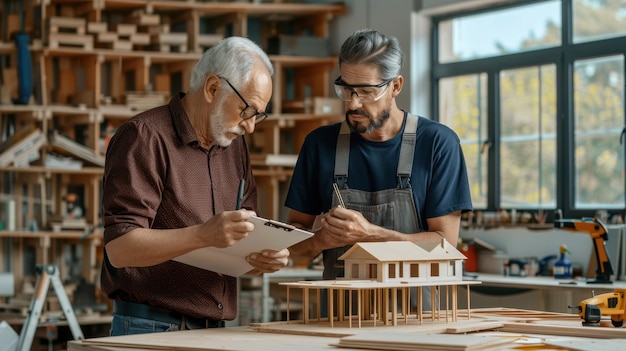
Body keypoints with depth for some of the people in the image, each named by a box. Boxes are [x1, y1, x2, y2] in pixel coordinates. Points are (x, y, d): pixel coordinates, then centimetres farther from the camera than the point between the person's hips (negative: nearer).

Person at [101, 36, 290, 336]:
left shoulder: (234, 145, 13)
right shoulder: (144, 137, -10)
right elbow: (119, 249, -18)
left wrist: (263, 257, -6)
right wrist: (203, 235, -29)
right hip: (151, 330, -7)